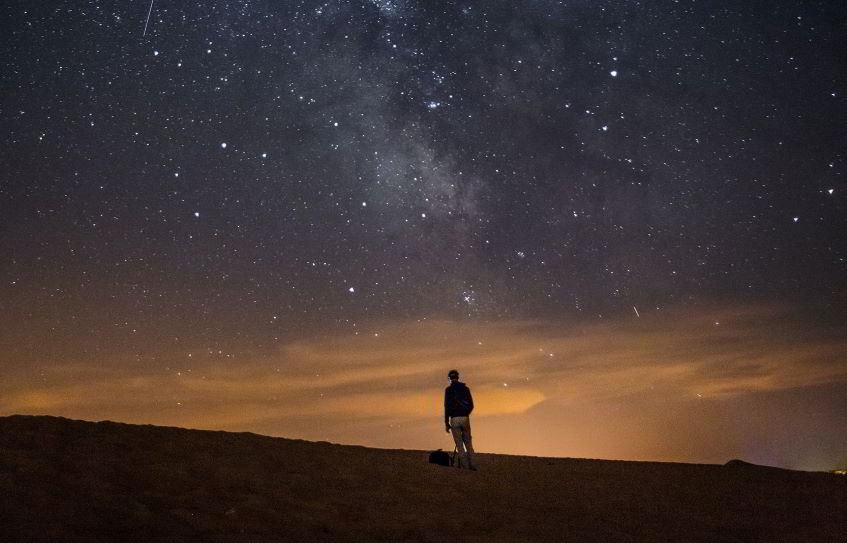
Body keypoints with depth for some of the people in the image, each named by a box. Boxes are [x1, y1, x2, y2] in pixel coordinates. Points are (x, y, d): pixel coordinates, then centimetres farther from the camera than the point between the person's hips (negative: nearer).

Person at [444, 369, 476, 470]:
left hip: (454, 418, -3)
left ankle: (466, 465, 2)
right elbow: (471, 405, 10)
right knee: (468, 442, 12)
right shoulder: (465, 388, 8)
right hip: (465, 418, 3)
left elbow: (447, 406, -7)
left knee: (459, 443, 4)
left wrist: (446, 422, -2)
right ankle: (471, 464, 5)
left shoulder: (448, 390, -3)